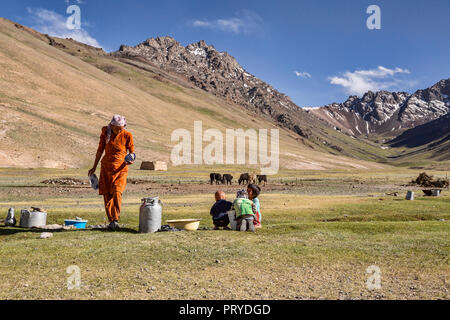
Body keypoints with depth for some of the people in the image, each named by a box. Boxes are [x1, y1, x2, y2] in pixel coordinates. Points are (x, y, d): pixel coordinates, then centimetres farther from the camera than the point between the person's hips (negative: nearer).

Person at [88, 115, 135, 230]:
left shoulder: (127, 135, -6)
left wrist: (131, 160, -20)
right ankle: (111, 221, 10)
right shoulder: (105, 133, 0)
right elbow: (100, 150, 9)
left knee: (117, 192, -19)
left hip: (121, 167, -2)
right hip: (106, 166, 3)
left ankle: (116, 220, -12)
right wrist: (94, 167, 12)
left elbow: (132, 151, 3)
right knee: (106, 194, 0)